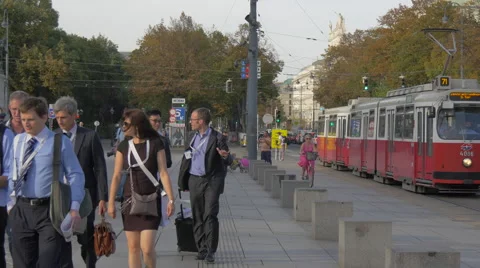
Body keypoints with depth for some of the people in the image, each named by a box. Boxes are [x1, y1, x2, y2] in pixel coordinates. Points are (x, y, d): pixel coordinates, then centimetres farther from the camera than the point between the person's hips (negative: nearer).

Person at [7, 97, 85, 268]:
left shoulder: (60, 142, -5)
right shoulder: (18, 141, 9)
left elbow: (75, 175, -3)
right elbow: (13, 175, 16)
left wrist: (74, 208, -11)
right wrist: (11, 203, 13)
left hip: (49, 210, -4)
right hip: (21, 210, 4)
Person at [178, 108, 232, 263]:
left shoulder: (217, 138, -6)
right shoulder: (192, 136, 11)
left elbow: (228, 162, -5)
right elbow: (186, 158, 17)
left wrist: (225, 156, -29)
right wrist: (182, 181, 15)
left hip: (212, 181, -5)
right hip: (194, 180, 5)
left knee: (210, 215, -10)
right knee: (197, 217, 7)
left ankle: (210, 251, -5)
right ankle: (201, 249, 14)